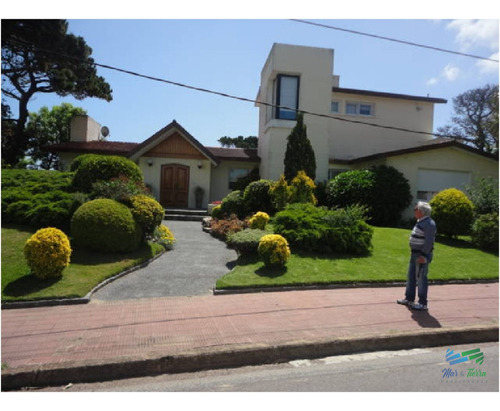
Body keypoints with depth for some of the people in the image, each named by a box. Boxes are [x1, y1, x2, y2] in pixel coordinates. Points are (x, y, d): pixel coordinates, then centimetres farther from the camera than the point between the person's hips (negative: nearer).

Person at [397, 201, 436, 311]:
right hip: (415, 253, 10)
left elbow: (429, 241, -22)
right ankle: (409, 299, 26)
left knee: (421, 278, -3)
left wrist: (423, 255, -24)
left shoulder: (429, 224, -18)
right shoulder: (420, 222, 13)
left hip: (422, 255, -10)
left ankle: (423, 303, 8)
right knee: (411, 276, 15)